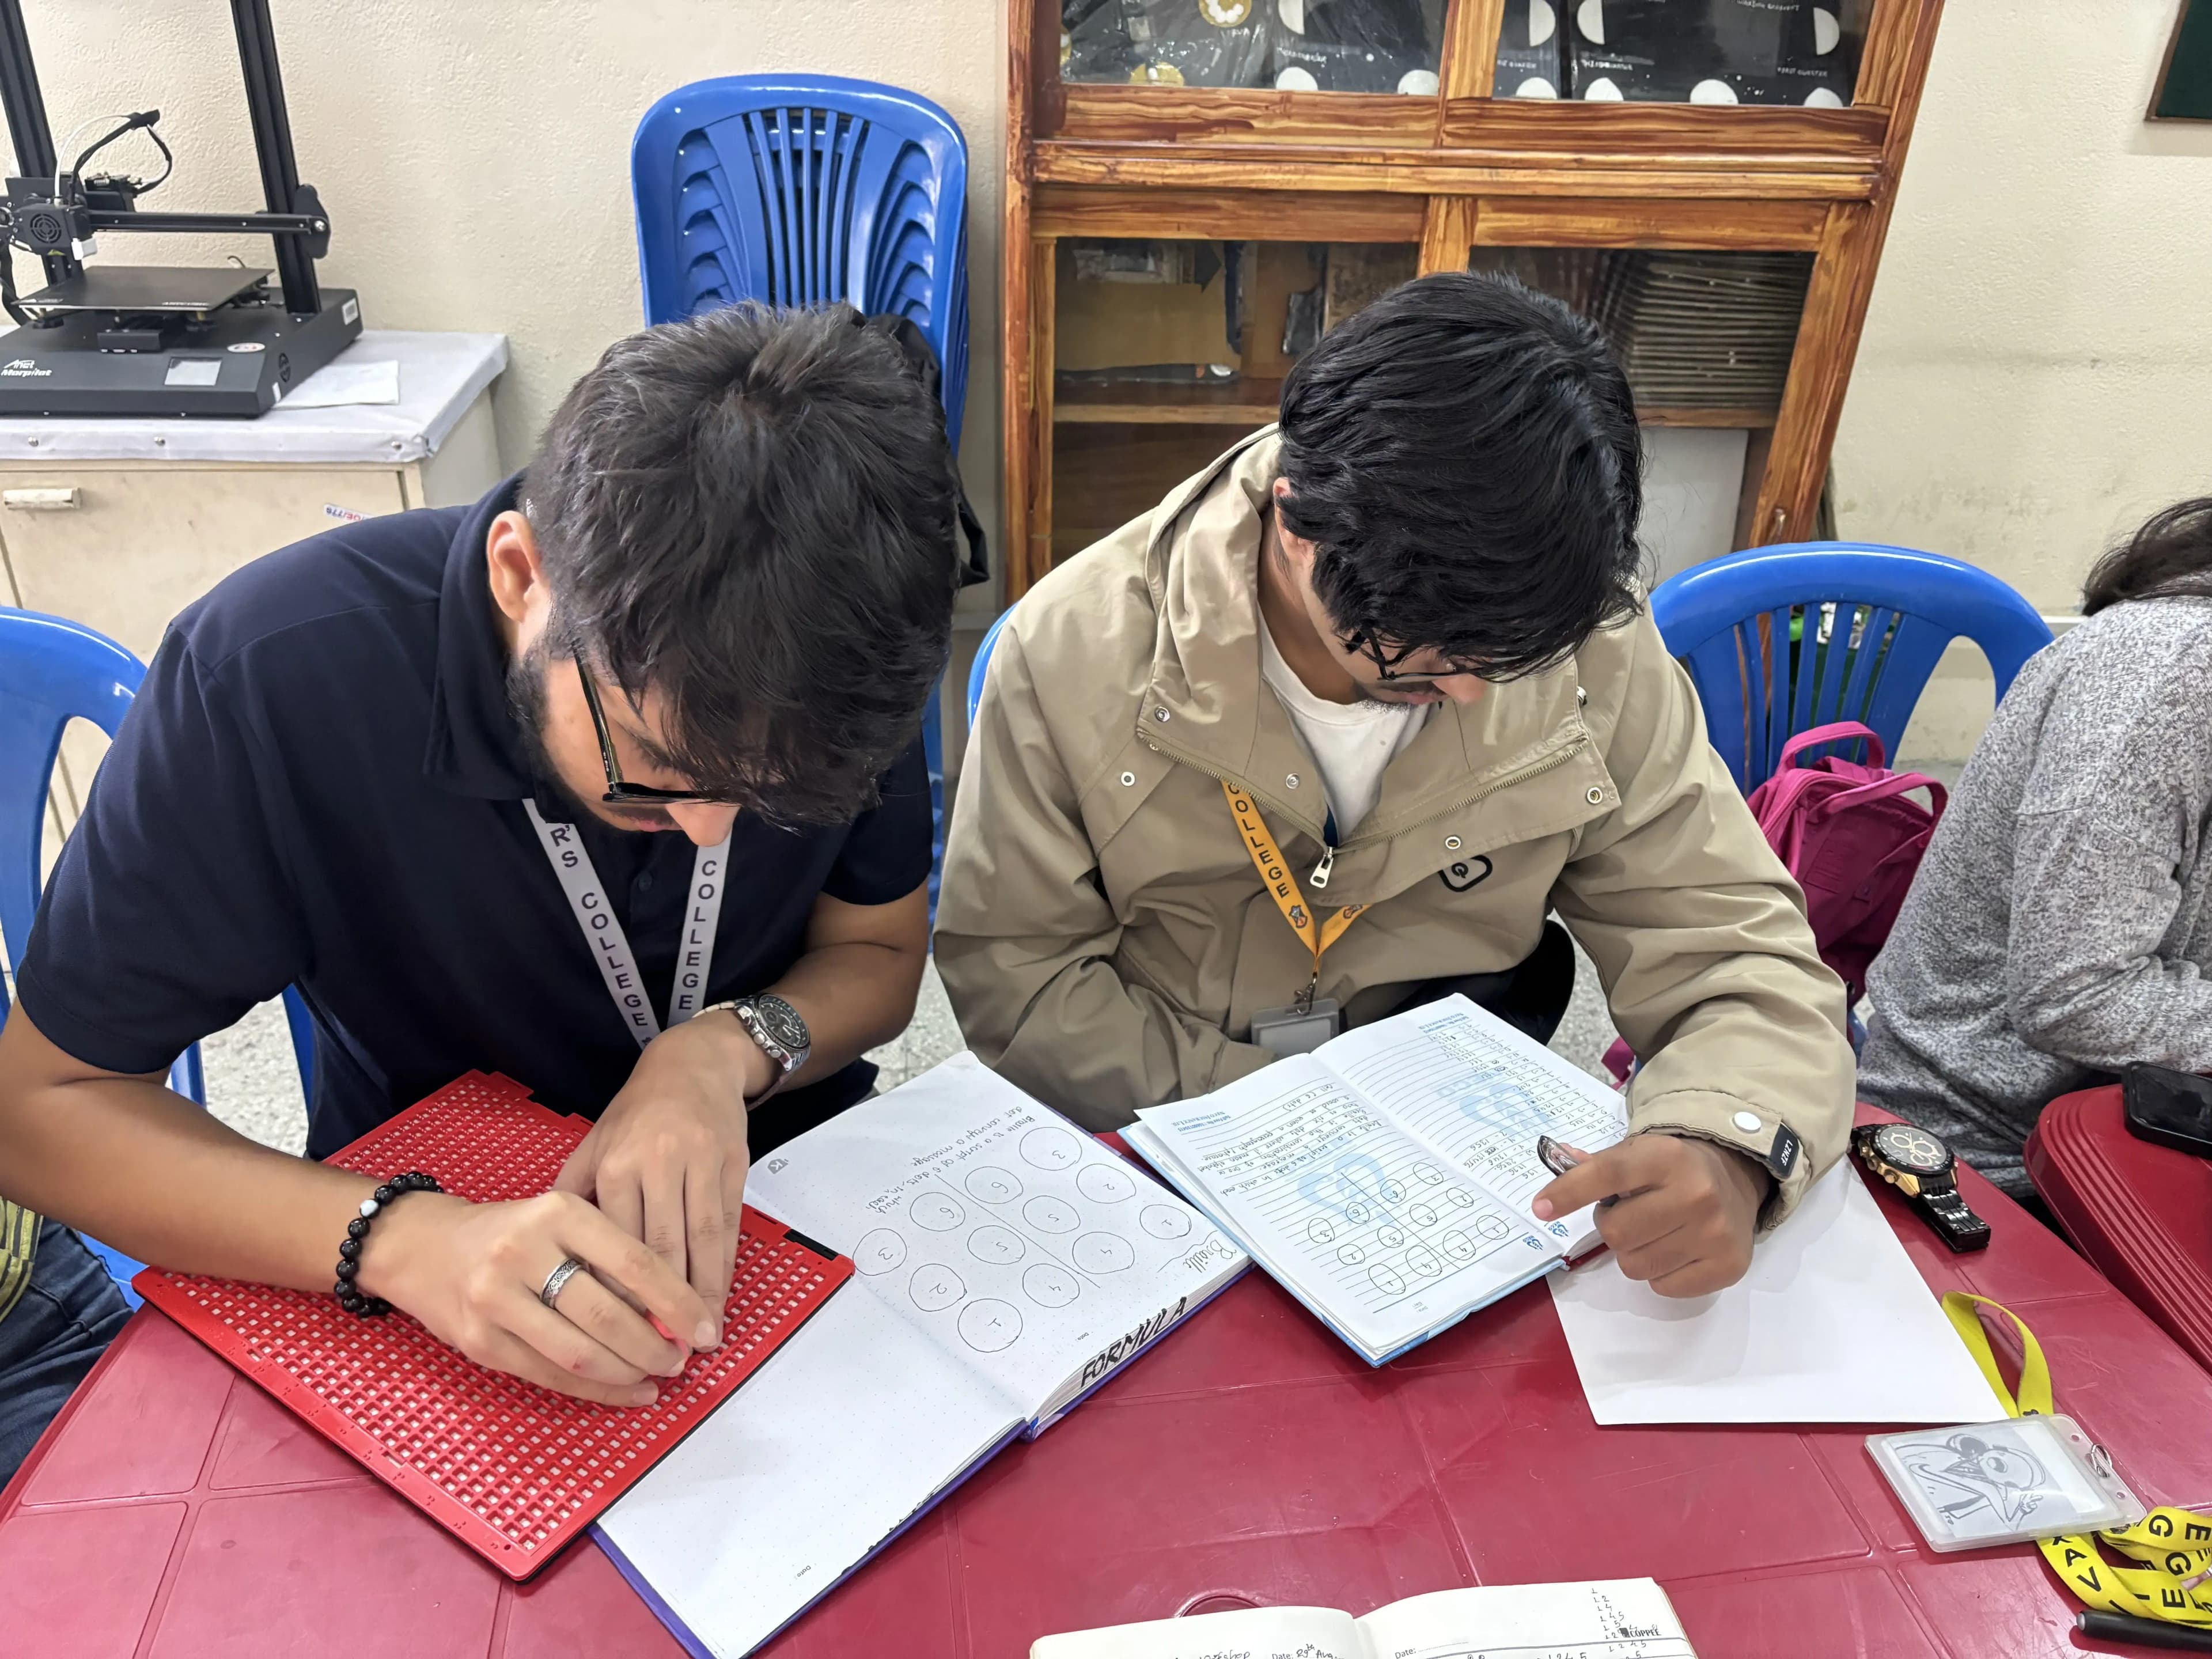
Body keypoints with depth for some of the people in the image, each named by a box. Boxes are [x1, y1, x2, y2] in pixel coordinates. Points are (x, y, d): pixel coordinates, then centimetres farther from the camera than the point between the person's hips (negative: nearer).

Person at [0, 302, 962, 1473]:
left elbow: (880, 955, -3)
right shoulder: (275, 673, -25)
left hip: (785, 1182, 2)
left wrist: (728, 1048, -25)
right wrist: (400, 1238, -35)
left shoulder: (833, 650, -18)